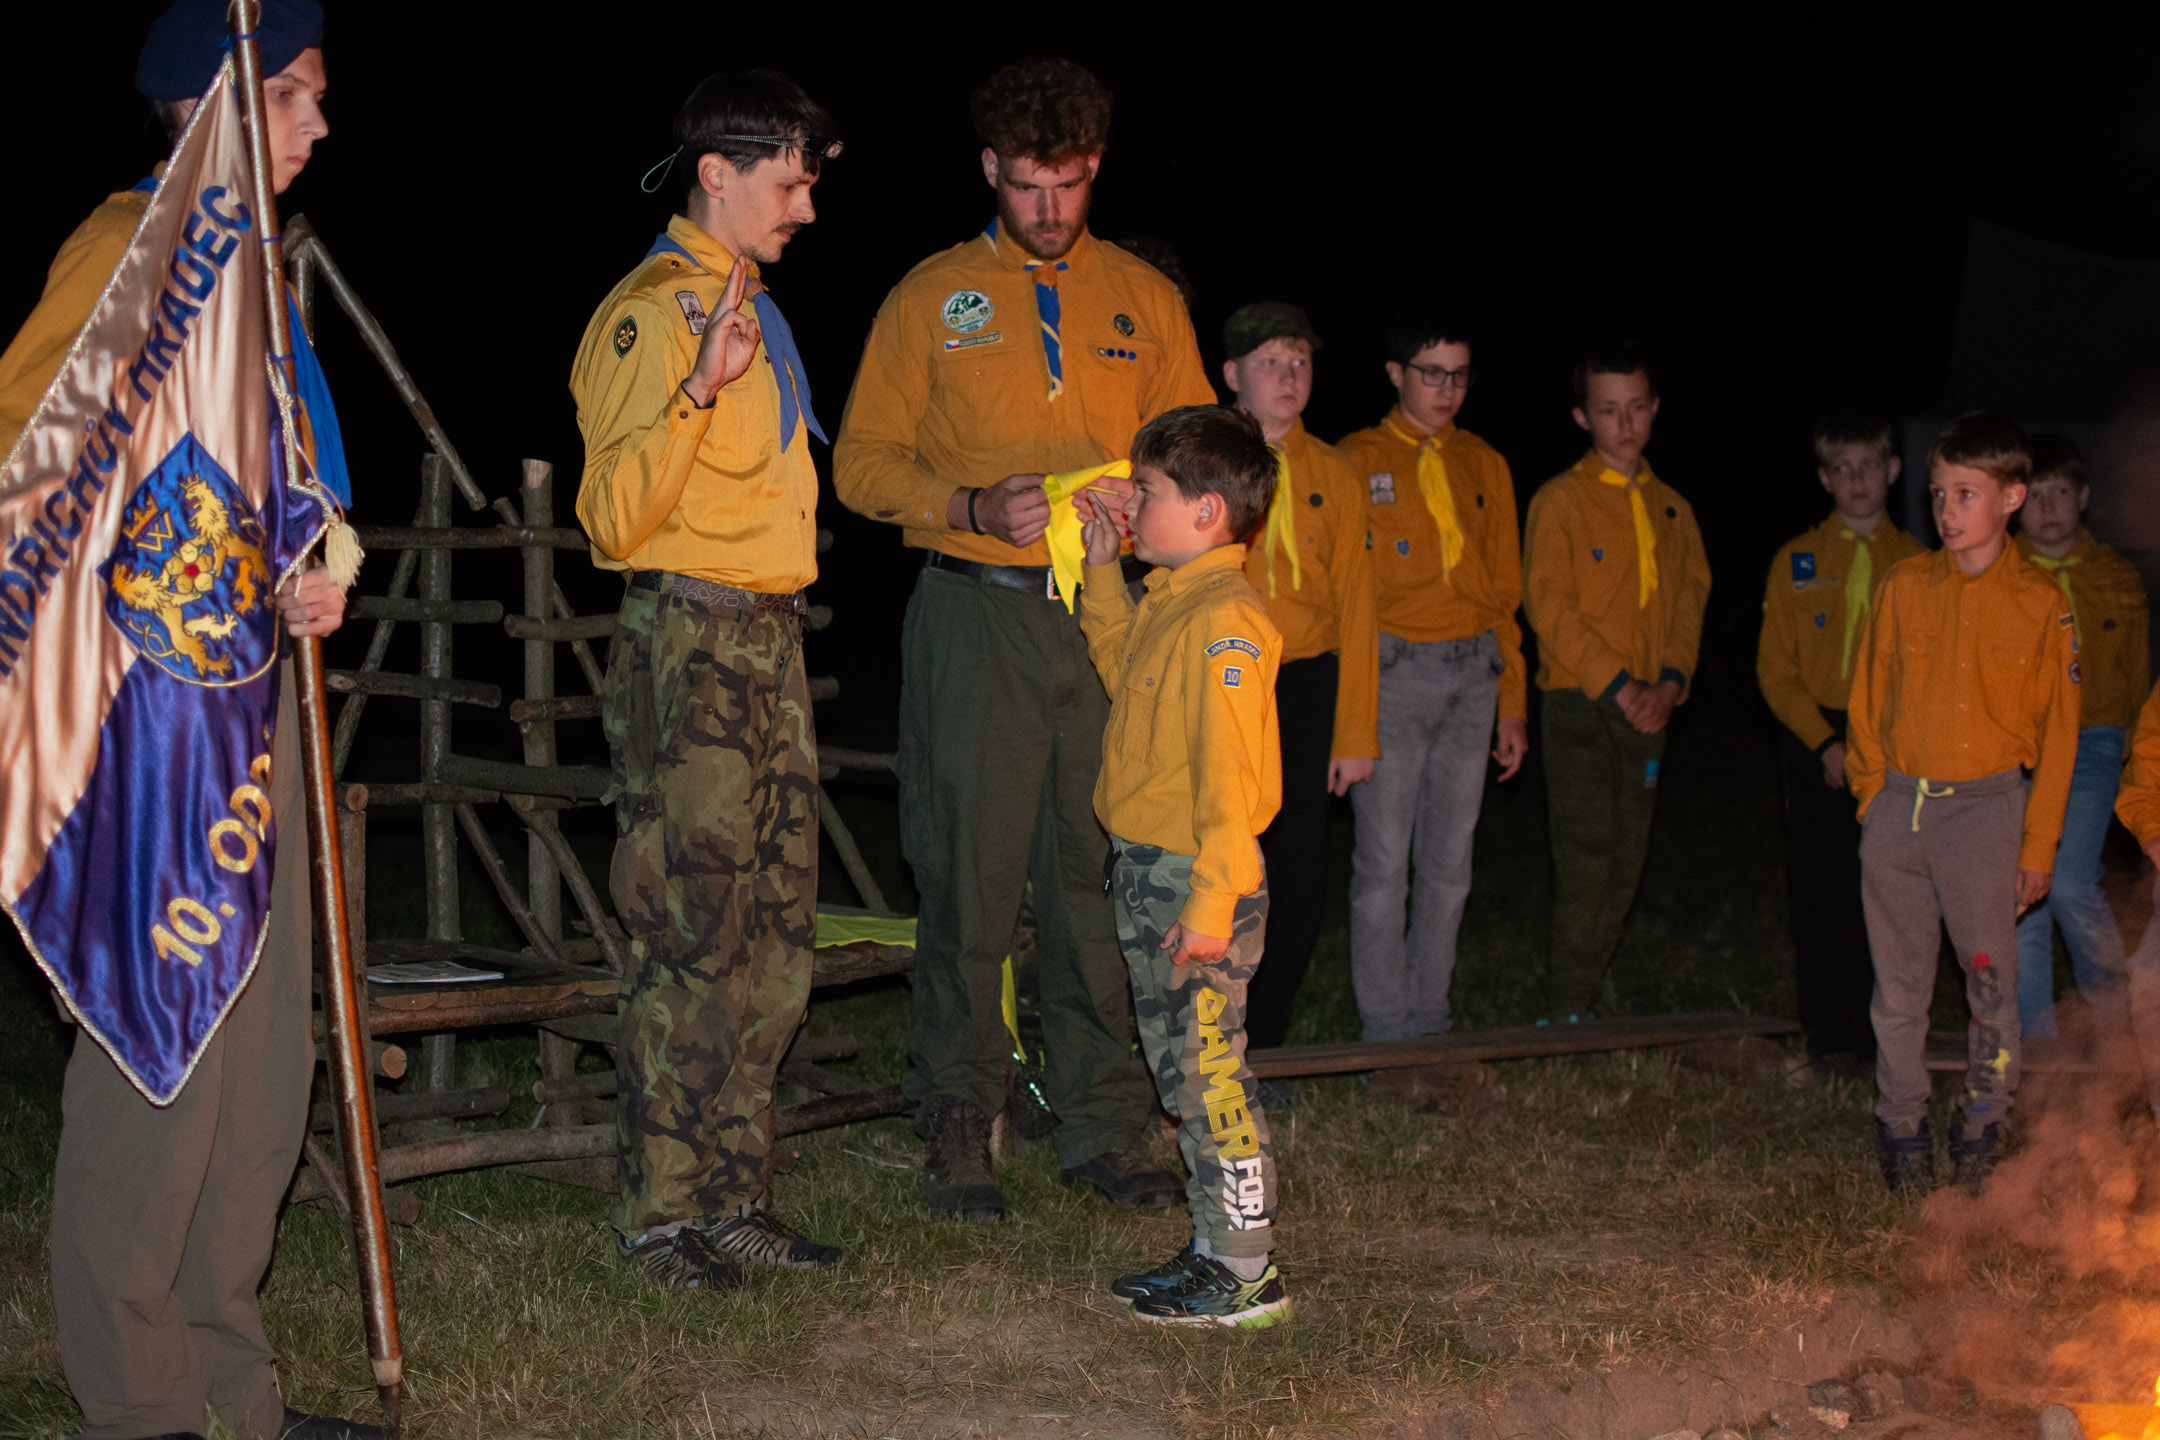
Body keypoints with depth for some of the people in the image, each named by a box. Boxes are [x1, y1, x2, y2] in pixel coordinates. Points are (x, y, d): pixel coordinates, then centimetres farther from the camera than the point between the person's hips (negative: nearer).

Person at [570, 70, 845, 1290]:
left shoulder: (752, 308, 18)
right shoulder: (651, 313, -10)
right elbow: (617, 518, -20)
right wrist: (698, 389, -30)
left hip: (772, 643, 9)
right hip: (690, 649, -9)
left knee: (775, 946, 9)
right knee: (693, 943, -7)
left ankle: (737, 1201, 17)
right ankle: (664, 1214, 2)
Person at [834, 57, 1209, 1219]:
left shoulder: (1146, 301, 13)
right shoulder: (931, 297, 6)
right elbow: (863, 463, 4)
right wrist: (974, 506, -12)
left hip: (1110, 618, 2)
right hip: (977, 613, -2)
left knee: (1100, 875, 4)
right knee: (969, 875, -2)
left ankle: (1102, 1128, 12)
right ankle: (958, 1129, 8)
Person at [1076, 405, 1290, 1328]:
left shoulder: (1223, 620, -18)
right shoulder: (1168, 602, 12)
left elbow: (1230, 778, -22)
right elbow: (1126, 671, 33)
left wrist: (1209, 902, -25)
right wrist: (1102, 569, 25)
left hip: (1194, 879, -10)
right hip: (1146, 872, 10)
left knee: (1207, 1076, -5)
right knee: (1182, 1072, 15)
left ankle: (1248, 1275, 2)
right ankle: (1215, 1250, 24)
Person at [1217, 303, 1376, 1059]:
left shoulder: (1334, 476, 8)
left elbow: (1354, 607, 8)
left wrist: (1355, 734, 3)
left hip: (1305, 689, 2)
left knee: (1297, 884, 2)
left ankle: (1260, 1052, 17)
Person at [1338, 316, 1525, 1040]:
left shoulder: (1486, 466, 16)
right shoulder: (1357, 460, 3)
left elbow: (1505, 592, 17)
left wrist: (1513, 703, 13)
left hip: (1474, 674, 4)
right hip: (1391, 672, -4)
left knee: (1449, 863, 6)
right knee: (1385, 860, -6)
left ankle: (1430, 1023, 14)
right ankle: (1386, 1032, 1)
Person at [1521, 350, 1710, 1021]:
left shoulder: (1671, 509, 14)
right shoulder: (1560, 500, -2)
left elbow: (1692, 598, 13)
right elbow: (1549, 605, -9)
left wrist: (1669, 683, -4)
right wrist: (1616, 686, -14)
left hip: (1648, 707, 5)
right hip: (1579, 703, -5)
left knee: (1627, 857, 4)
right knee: (1586, 852, -10)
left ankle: (1586, 999, 12)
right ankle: (1567, 1014, -5)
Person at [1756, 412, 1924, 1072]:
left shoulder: (1917, 563, 6)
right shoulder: (1796, 561, 5)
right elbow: (1776, 670, 3)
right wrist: (1825, 743, -8)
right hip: (1818, 740, 0)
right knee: (1823, 892, -1)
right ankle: (1830, 1035, 7)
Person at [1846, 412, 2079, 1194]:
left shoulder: (2039, 606, -2)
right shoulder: (1905, 586, 5)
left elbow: (2057, 733, 1)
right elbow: (1868, 697, 12)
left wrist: (2038, 845, -1)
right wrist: (1875, 796, 5)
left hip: (1985, 806, -2)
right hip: (1898, 801, 2)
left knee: (1991, 975, 0)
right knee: (1899, 982, 7)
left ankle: (1981, 1128, 17)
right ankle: (1901, 1129, 18)